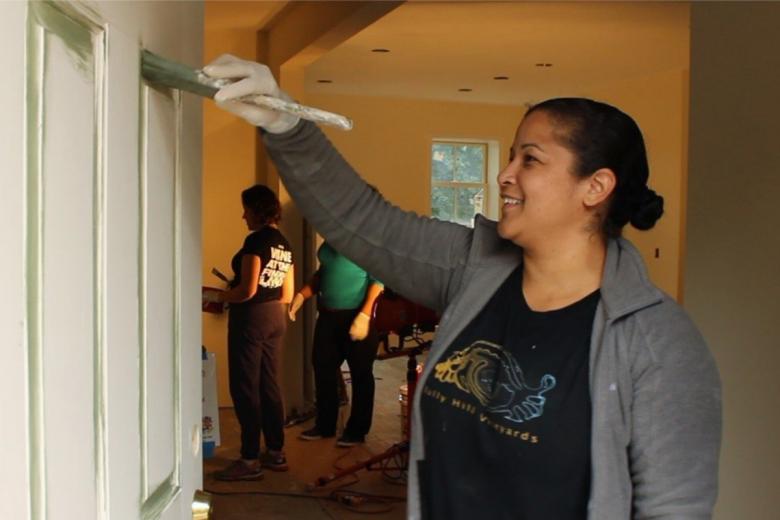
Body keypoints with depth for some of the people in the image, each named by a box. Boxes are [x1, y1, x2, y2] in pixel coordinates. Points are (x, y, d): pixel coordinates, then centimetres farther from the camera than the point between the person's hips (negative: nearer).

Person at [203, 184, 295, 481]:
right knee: (270, 386, 13)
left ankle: (250, 461, 2)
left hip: (250, 319, -8)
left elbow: (247, 290, -19)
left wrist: (216, 296, -5)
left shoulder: (256, 240, -14)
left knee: (245, 388, -2)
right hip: (276, 319, 8)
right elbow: (287, 295, 13)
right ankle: (276, 453, 20)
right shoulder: (284, 244, 11)